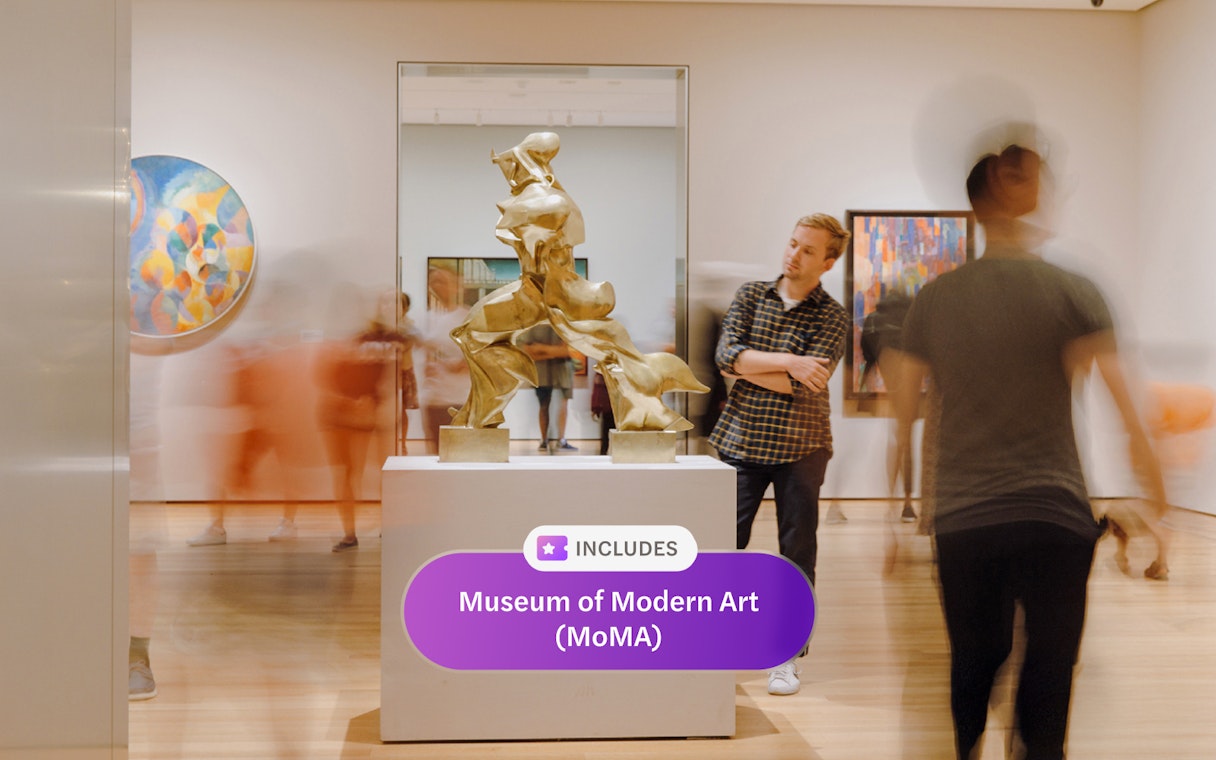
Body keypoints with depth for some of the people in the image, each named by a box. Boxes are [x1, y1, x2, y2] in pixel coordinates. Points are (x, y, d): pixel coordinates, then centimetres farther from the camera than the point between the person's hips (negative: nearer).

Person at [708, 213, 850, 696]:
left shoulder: (832, 317, -2)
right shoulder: (750, 296, 7)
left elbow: (806, 385, -16)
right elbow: (726, 355, -9)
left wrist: (747, 365, -10)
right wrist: (788, 362, -17)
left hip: (800, 447, -2)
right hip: (742, 439, 2)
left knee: (797, 554, 5)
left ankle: (787, 656, 16)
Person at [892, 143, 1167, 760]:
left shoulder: (933, 298, 5)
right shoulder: (1072, 293, -3)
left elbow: (902, 420, 9)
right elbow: (1128, 417, -8)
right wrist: (1160, 506, 4)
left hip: (961, 523, 3)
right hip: (1053, 519, -3)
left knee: (972, 675, 16)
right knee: (1046, 686, 6)